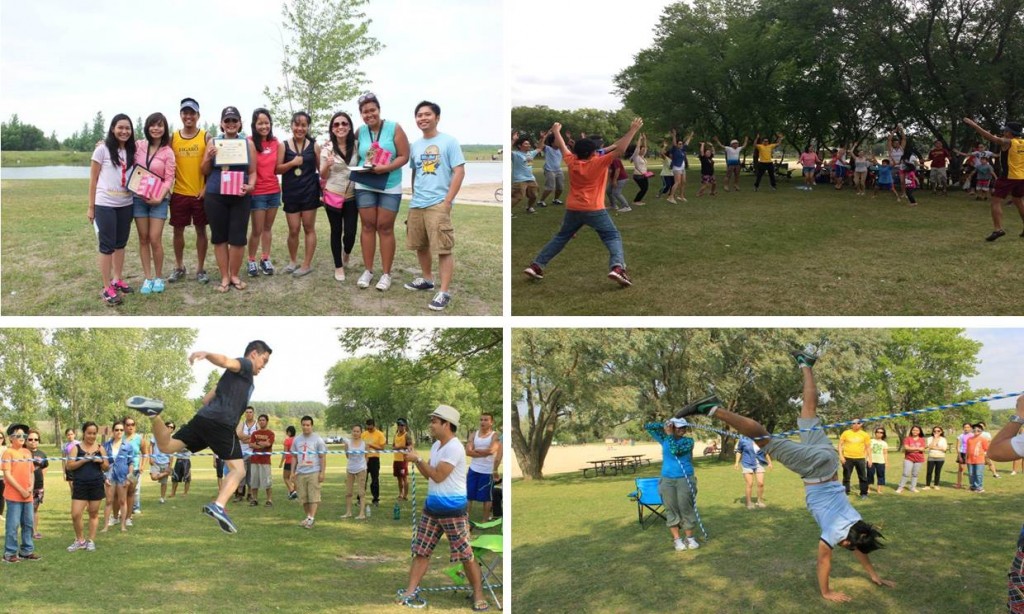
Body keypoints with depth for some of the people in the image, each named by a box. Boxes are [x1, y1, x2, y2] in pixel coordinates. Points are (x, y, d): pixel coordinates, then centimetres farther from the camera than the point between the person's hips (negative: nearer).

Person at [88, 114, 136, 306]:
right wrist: (91, 207, -4)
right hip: (105, 204, -5)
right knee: (107, 245, -3)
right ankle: (107, 288, 1)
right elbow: (93, 179, -2)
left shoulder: (131, 151, 8)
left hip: (125, 204, 5)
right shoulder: (103, 149, -5)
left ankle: (117, 280, 25)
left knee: (121, 243, 12)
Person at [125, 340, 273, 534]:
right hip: (222, 423, -8)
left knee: (166, 446, 7)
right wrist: (206, 354, -36)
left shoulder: (233, 375, 33)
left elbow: (206, 400, 34)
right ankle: (218, 506, -32)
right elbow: (225, 361, -16)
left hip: (203, 417, 8)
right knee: (238, 470, -11)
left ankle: (154, 414, -17)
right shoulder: (245, 365, 8)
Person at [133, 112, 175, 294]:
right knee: (143, 239, 5)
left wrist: (160, 198, -17)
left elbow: (169, 179, -5)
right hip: (138, 197, 2)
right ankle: (147, 278, 12)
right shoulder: (138, 146, 3)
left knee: (155, 239, -6)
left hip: (158, 199, -2)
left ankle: (158, 277, 9)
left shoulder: (168, 152, -2)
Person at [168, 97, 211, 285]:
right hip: (179, 193, 2)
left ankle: (200, 269, 15)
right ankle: (179, 267, 22)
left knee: (201, 230, 6)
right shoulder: (172, 138, 4)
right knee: (178, 230, 8)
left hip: (200, 193, -2)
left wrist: (207, 187, -10)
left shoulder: (206, 137, -2)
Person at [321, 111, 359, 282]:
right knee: (336, 231, 5)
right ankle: (339, 267, 18)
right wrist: (328, 165, -20)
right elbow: (323, 176, -1)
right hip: (333, 196, -1)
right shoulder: (327, 149, -4)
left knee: (350, 232, -4)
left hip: (352, 196, 1)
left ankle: (346, 252, 31)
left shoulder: (357, 146, -1)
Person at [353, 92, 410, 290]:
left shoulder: (394, 129, -6)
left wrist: (386, 167, -24)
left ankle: (386, 274, 8)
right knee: (368, 226, 6)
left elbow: (404, 156, -10)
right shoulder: (360, 132, 3)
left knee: (385, 228, 1)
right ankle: (368, 270, 14)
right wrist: (365, 166, -1)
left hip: (390, 186, -3)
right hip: (365, 186, 3)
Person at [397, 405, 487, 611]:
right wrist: (416, 459, 1)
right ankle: (411, 591, 16)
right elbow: (428, 475, 16)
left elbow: (438, 476, -22)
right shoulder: (436, 445, 11)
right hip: (432, 506, 9)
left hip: (453, 509, -8)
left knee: (465, 555, -1)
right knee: (421, 550, 9)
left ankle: (478, 595, 8)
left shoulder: (454, 448, -19)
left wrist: (419, 458, -14)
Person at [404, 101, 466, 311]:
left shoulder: (448, 141, -5)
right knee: (420, 245, 17)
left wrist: (447, 201, -14)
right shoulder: (415, 146, 13)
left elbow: (459, 172, -9)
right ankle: (426, 279, 35)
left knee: (443, 248, -10)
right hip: (416, 205, 7)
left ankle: (444, 292, -9)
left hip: (438, 204, -7)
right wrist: (414, 197, 17)